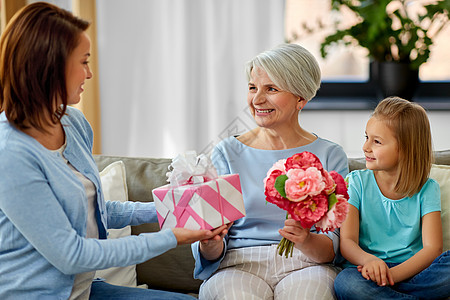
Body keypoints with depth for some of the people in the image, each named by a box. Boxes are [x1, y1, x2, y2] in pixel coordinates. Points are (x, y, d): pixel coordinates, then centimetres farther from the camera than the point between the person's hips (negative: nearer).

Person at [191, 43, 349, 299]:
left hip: (304, 266, 1)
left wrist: (306, 241, -21)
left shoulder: (330, 156, 9)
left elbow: (335, 246, 1)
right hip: (238, 265, 0)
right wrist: (209, 245, -17)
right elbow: (210, 253, 7)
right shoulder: (227, 153, 10)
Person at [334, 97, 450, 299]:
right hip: (368, 269, -1)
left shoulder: (427, 189, 3)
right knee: (346, 282, -36)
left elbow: (432, 248, -8)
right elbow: (347, 241, -4)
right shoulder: (358, 182, 5)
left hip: (412, 270, 1)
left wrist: (392, 274, -26)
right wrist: (369, 260, -29)